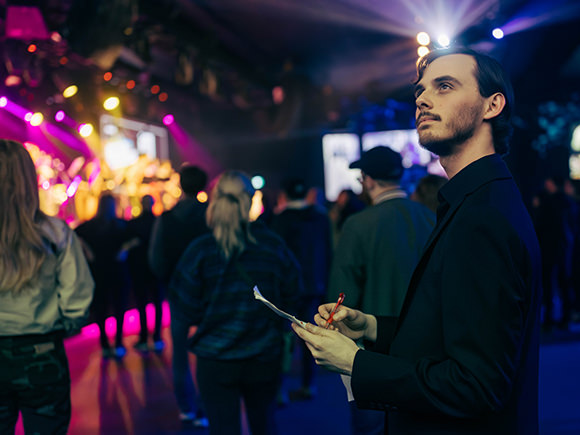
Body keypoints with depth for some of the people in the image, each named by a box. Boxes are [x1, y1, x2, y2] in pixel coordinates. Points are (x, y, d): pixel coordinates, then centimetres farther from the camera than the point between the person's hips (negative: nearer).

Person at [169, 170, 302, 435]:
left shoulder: (200, 250, -11)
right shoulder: (274, 246, -5)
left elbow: (185, 310, -7)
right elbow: (291, 295, 3)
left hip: (216, 361, -2)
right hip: (266, 358, 2)